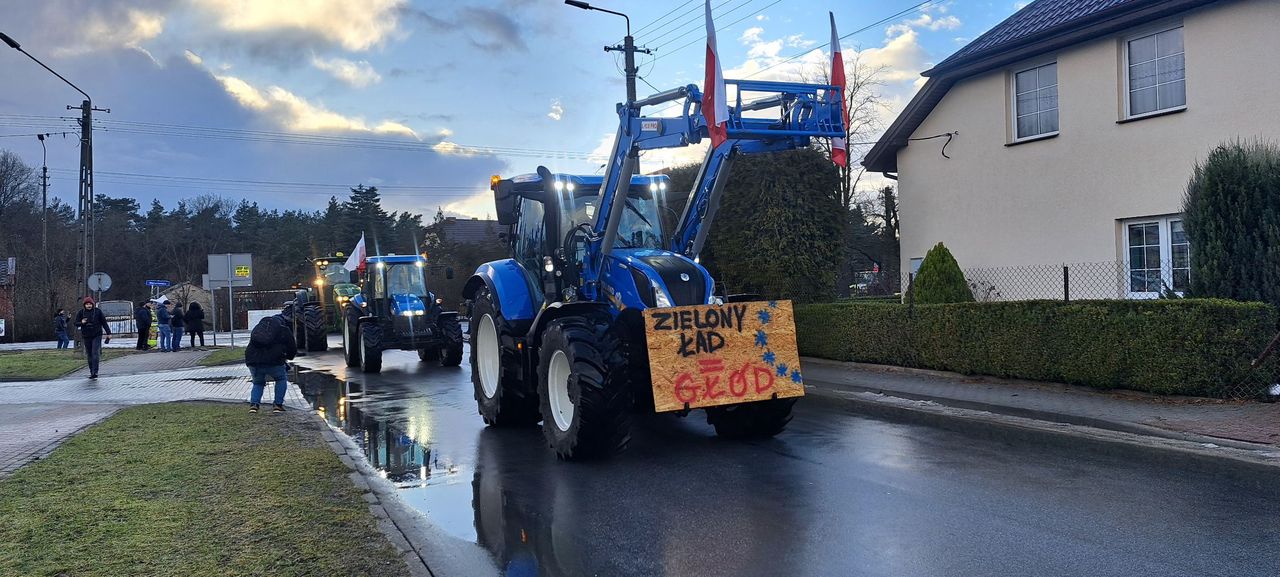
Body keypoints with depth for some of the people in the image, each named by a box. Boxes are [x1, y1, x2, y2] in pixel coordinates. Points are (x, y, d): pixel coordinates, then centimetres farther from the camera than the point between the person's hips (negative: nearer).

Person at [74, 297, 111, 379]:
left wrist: (108, 333, 2)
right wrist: (81, 322, -18)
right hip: (86, 336, 3)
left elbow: (104, 322, 3)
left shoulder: (98, 311, -1)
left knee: (95, 353, -12)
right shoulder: (81, 312, 2)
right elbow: (76, 323, 5)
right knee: (89, 355, 7)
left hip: (97, 335, -3)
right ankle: (91, 372, 15)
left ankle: (95, 372, -17)